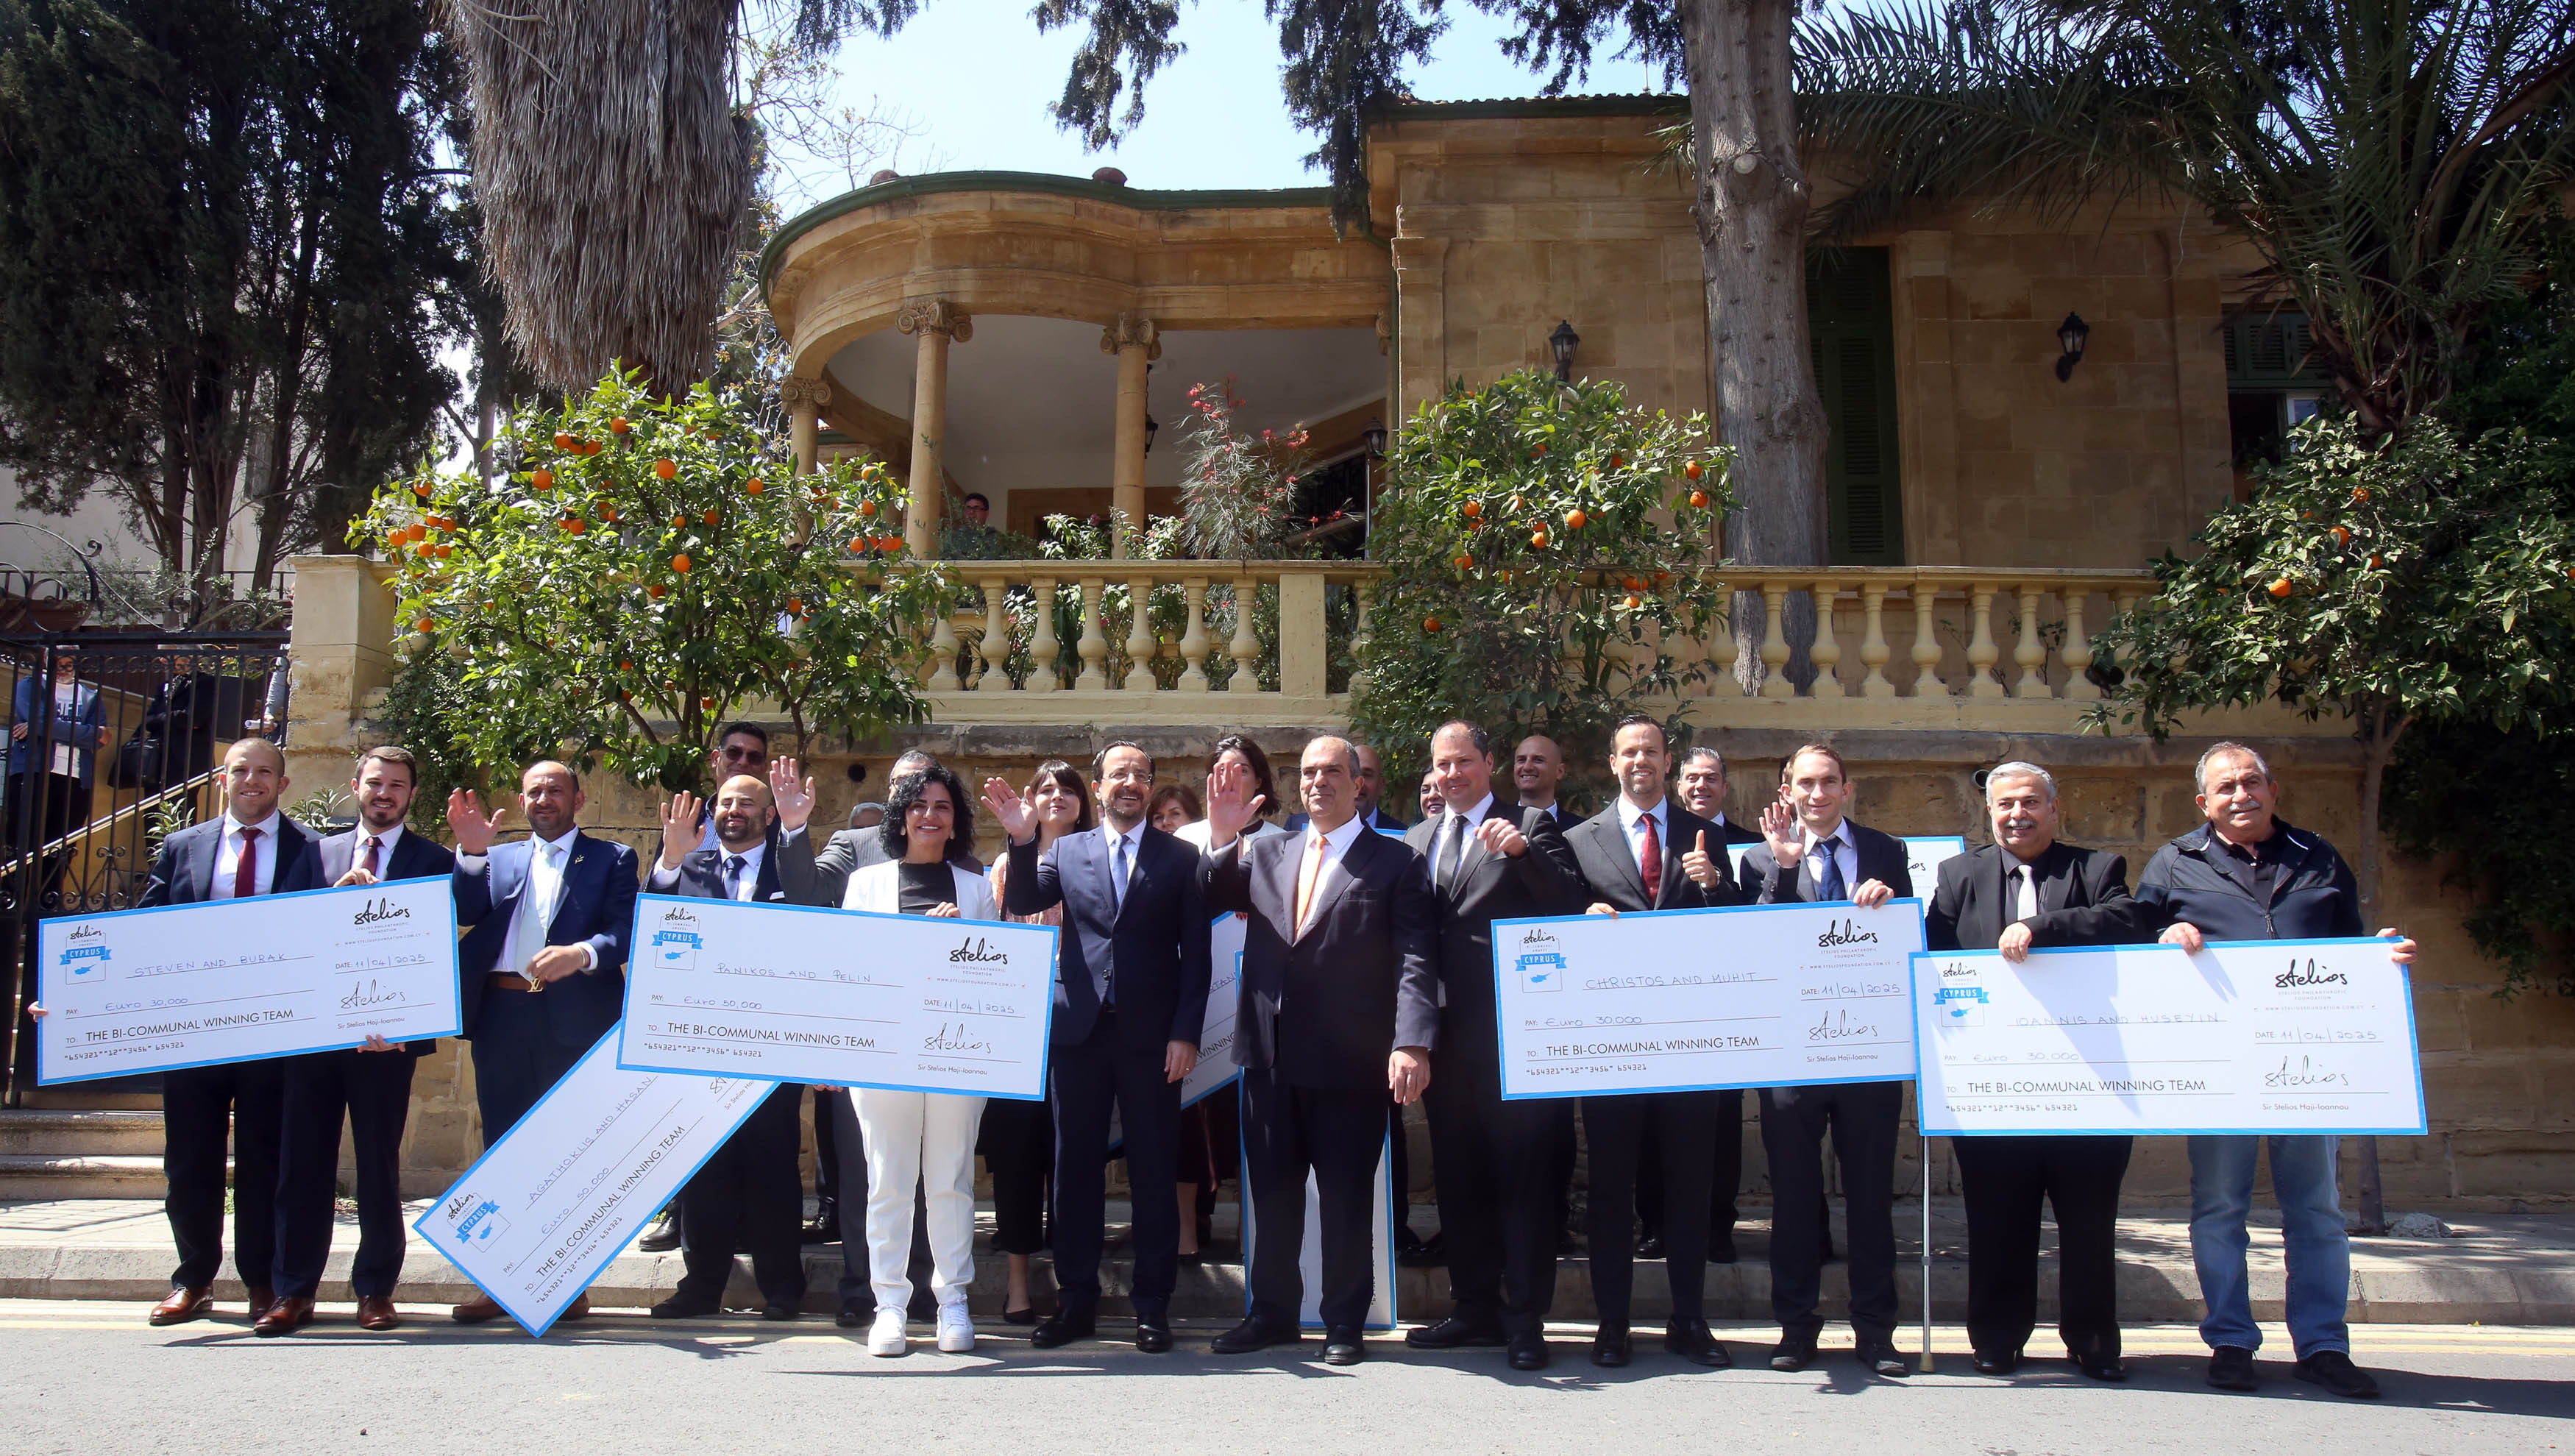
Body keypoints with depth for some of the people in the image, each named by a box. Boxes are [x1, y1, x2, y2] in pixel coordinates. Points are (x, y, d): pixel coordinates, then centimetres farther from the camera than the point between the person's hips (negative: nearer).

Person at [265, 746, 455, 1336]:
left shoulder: (434, 861, 5)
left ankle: (375, 1290, 12)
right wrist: (338, 894, -11)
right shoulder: (320, 852, 15)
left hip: (386, 1032, -3)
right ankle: (295, 1289, 15)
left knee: (380, 1165, 3)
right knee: (303, 1161, 5)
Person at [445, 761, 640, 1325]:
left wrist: (583, 952, -25)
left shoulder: (612, 859, 8)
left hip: (576, 1019, -3)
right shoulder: (500, 858, 19)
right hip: (502, 1018, 4)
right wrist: (472, 853, -11)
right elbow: (468, 914, 3)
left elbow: (627, 931, -5)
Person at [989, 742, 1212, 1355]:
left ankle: (1153, 1305, 14)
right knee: (1075, 1166, 8)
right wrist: (1021, 840, -18)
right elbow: (1021, 904, -2)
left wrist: (1186, 1033, -5)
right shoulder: (1067, 851, 11)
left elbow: (1196, 953, 2)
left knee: (1154, 1172, 4)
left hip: (1151, 1035, -2)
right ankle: (1076, 1299, 19)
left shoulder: (1180, 858, 4)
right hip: (1079, 1029, 2)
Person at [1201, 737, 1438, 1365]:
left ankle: (1344, 1324, 22)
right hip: (1270, 1054, 4)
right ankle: (1273, 1313, 29)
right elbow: (1206, 902, 7)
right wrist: (1221, 838, -10)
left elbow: (1416, 962, -10)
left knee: (1346, 1198, 6)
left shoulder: (1397, 863, -1)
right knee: (1271, 1193, 14)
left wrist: (1412, 1042, -23)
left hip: (1350, 1061, -4)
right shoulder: (1265, 851, 13)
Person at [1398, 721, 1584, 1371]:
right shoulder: (1416, 840, 16)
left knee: (1523, 1175, -2)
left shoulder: (1530, 825, 1)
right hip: (1445, 1030, 5)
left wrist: (1522, 852, -23)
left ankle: (1525, 1318, 5)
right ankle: (1476, 1308, 23)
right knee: (1458, 1177, 12)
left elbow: (1571, 904, -10)